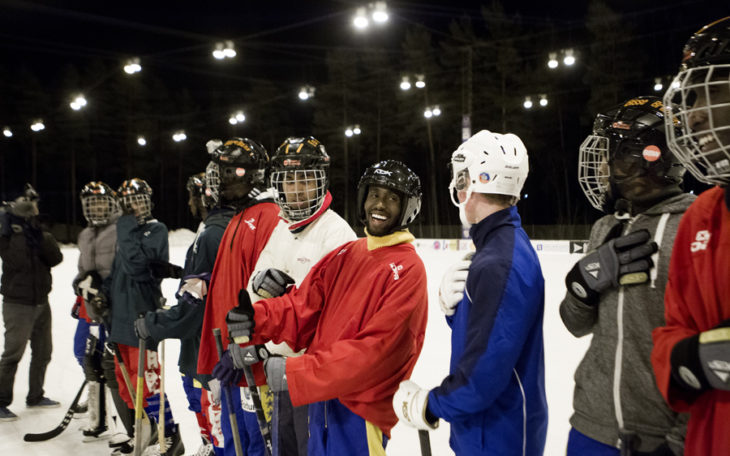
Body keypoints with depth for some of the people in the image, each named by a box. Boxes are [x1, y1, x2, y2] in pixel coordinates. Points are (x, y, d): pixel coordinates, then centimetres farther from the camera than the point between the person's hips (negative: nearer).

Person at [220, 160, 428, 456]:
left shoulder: (407, 269, -14)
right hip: (322, 396, 6)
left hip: (361, 407, -6)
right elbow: (305, 303, 5)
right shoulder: (345, 255, 9)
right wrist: (258, 320, -15)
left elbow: (377, 347, -21)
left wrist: (295, 373, -23)